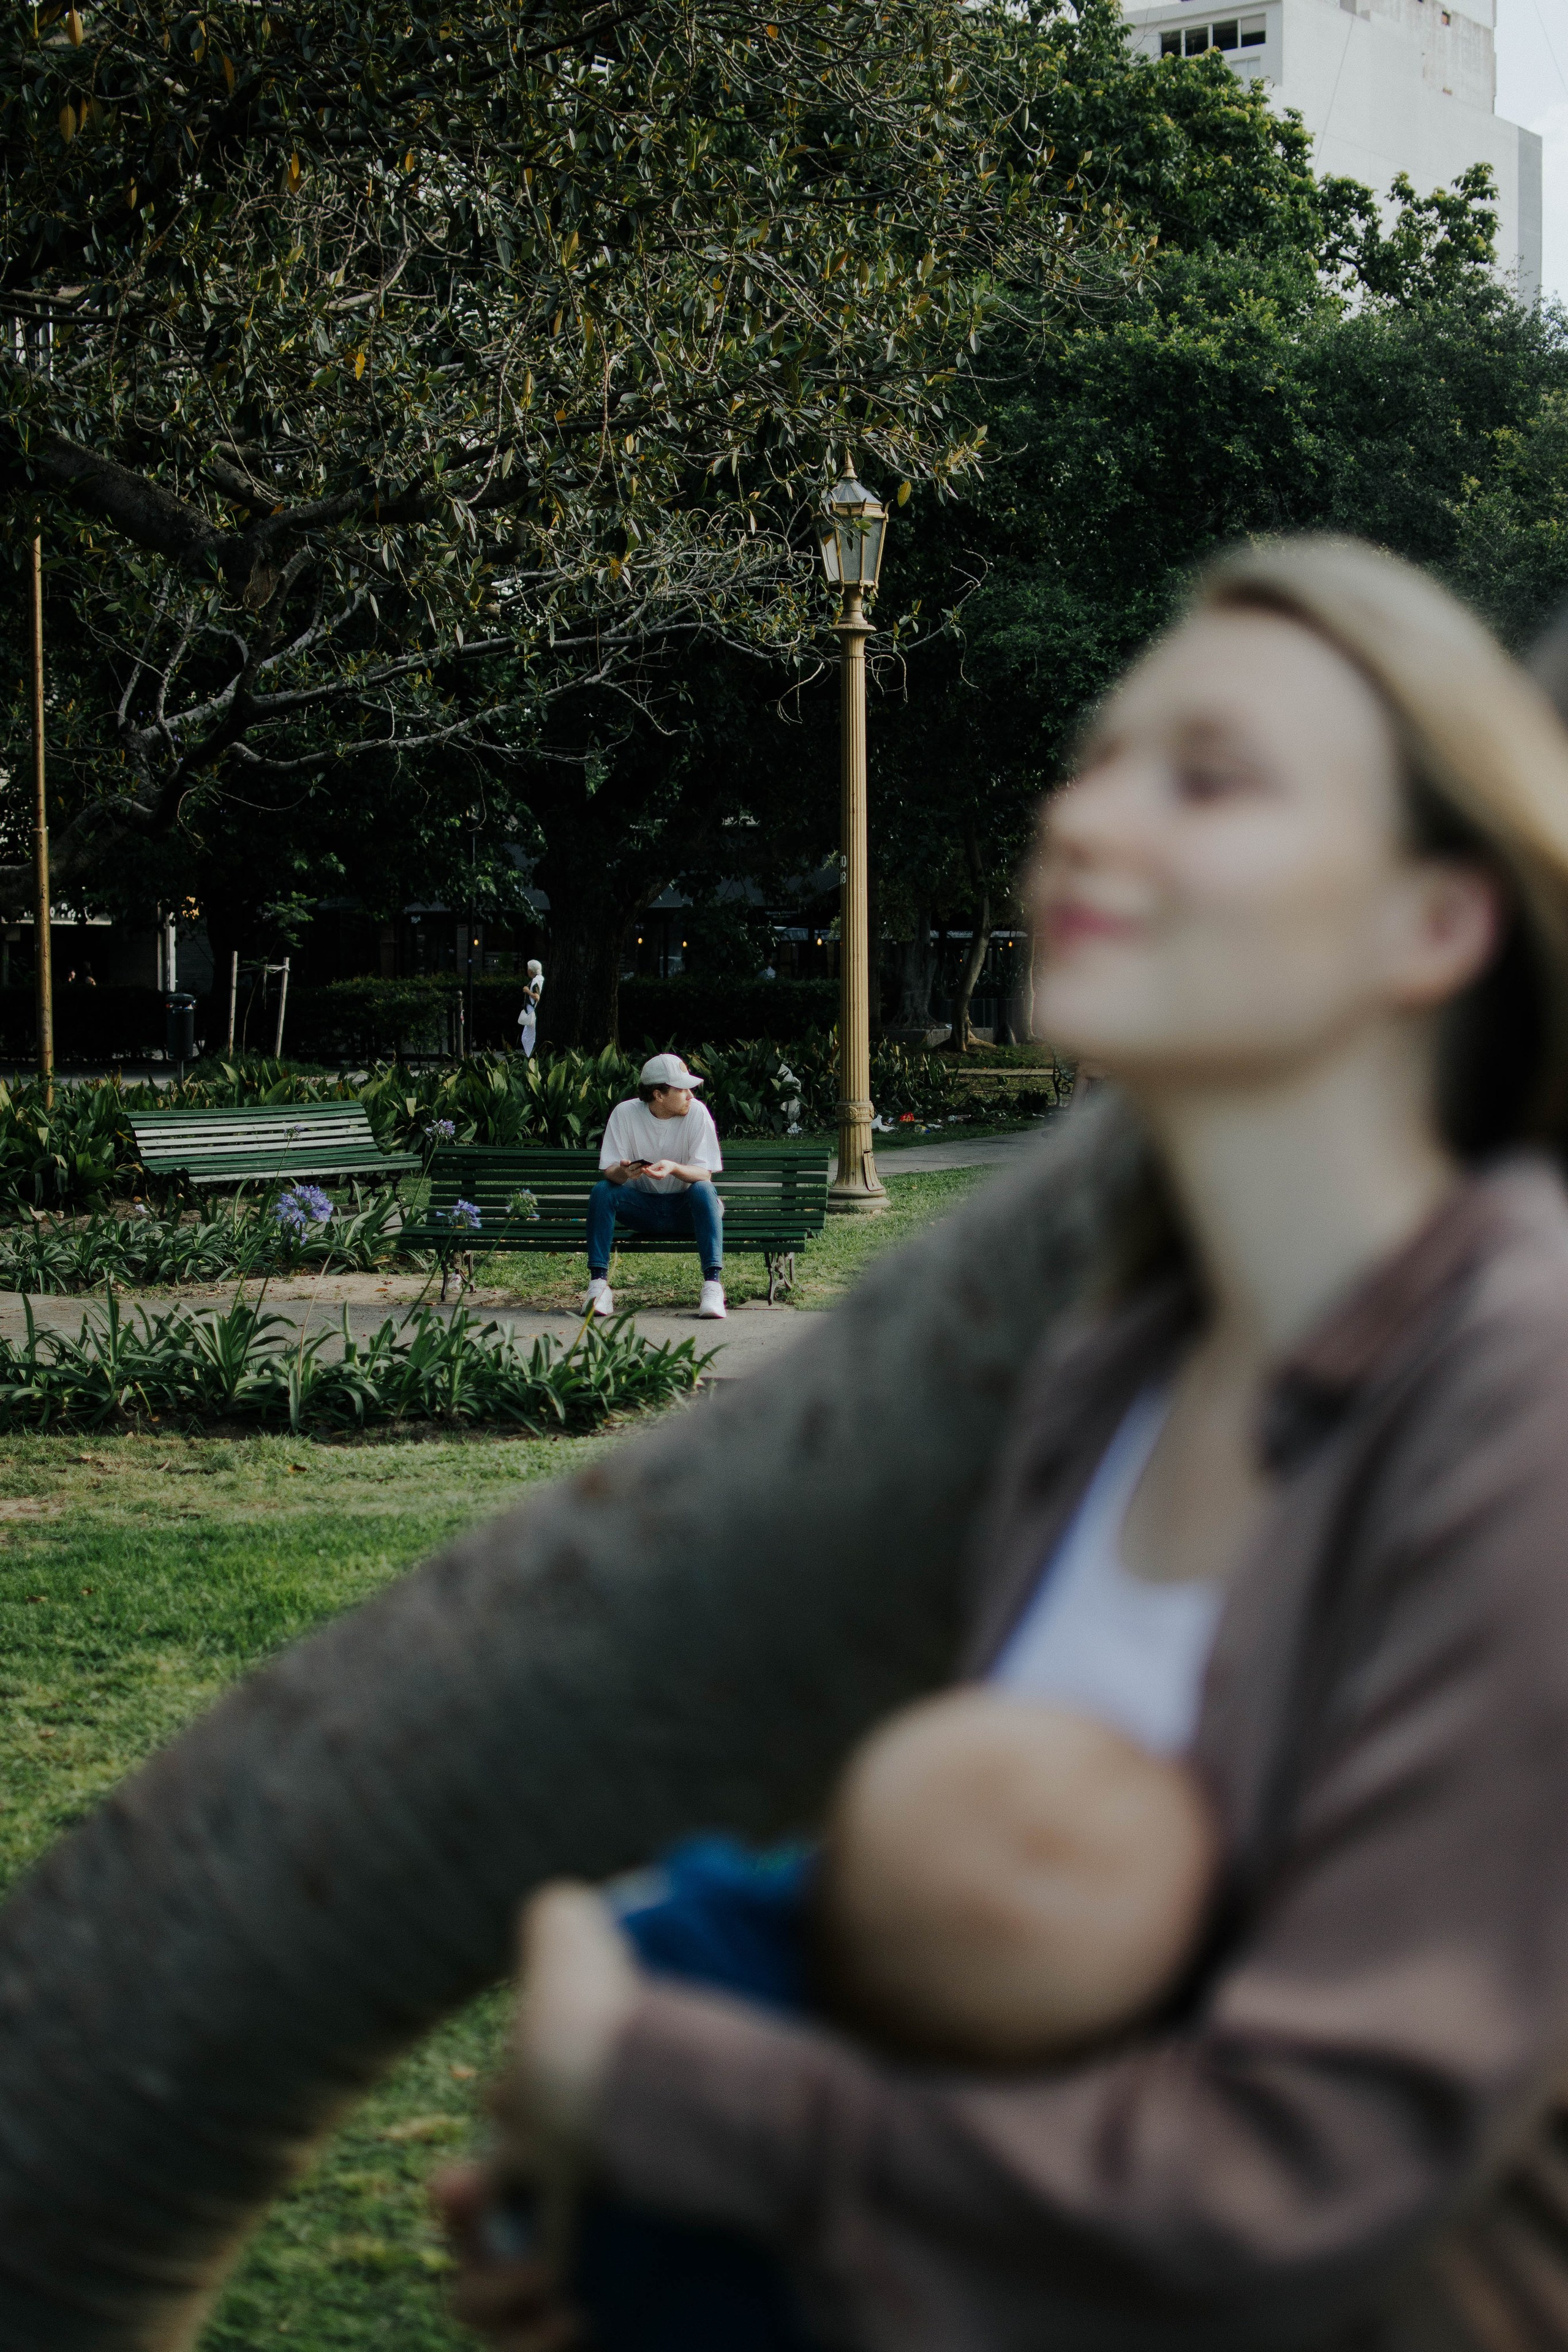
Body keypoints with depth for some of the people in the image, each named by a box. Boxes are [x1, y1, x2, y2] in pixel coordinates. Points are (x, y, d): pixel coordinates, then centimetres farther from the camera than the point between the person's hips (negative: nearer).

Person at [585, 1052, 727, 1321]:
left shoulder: (696, 1112, -11)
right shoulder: (625, 1113, -9)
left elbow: (704, 1174, -15)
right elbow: (608, 1172, -12)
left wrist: (673, 1168, -38)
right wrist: (622, 1171, -37)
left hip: (685, 1208, -1)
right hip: (642, 1206, 1)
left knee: (703, 1190, -32)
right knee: (602, 1191, -25)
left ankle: (713, 1285, -38)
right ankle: (598, 1284, -27)